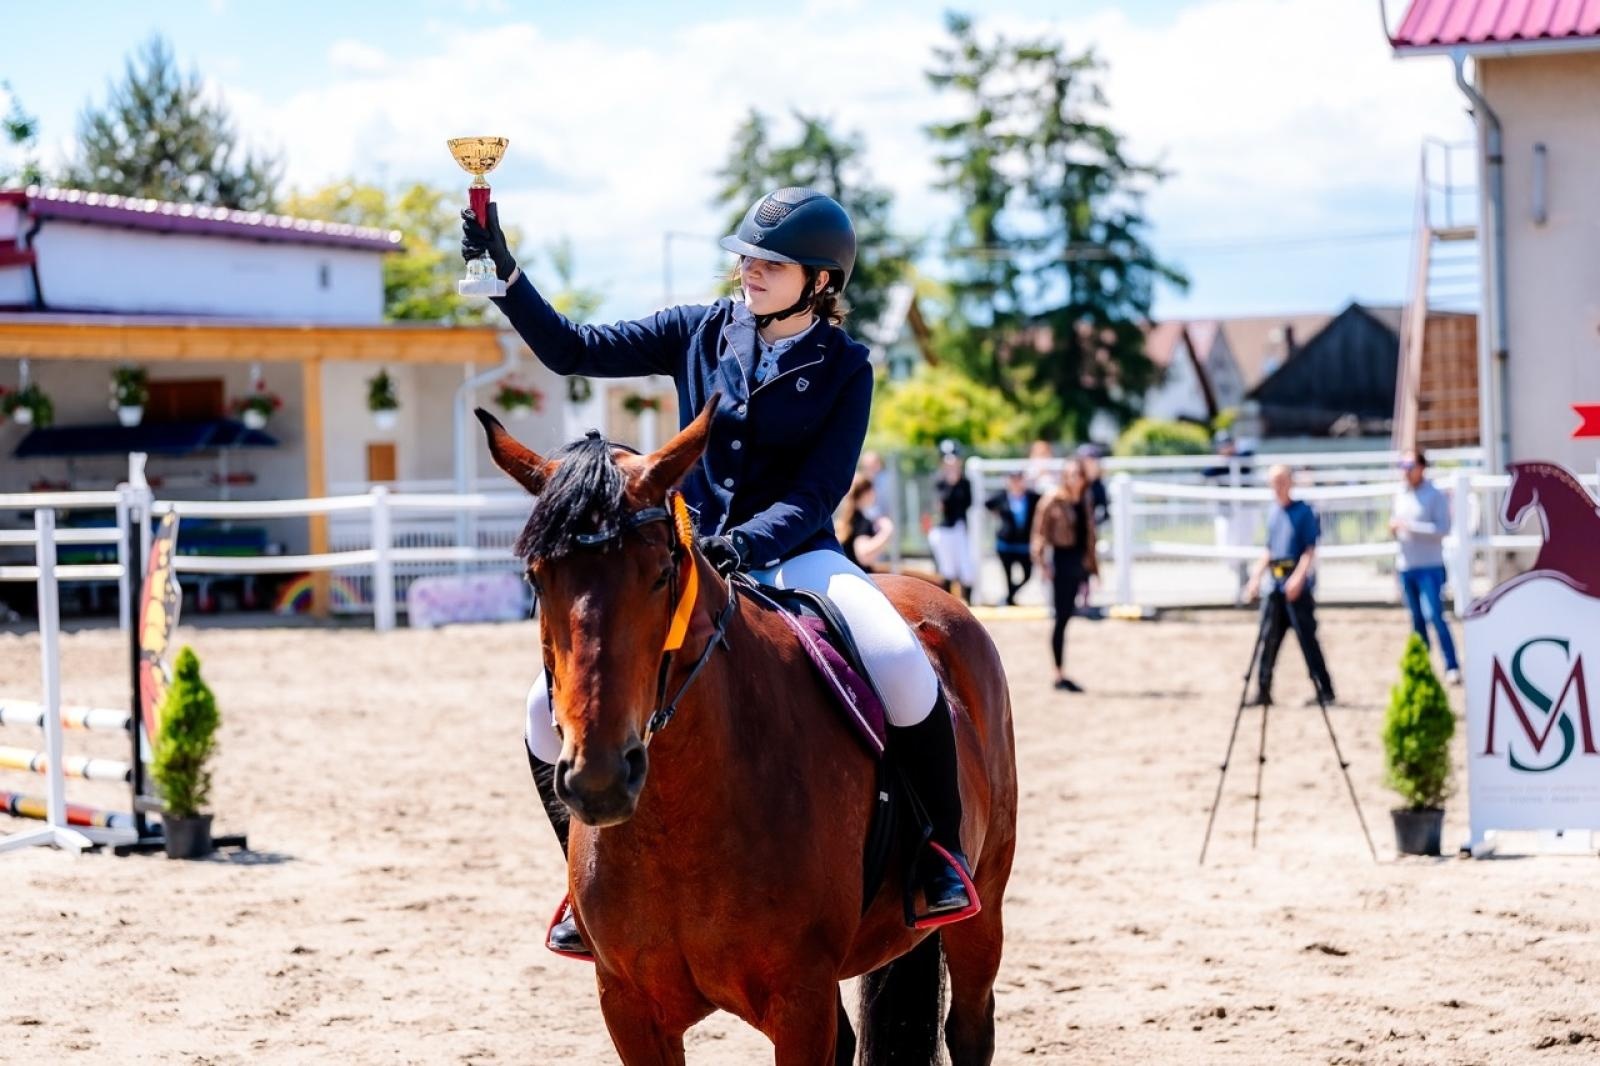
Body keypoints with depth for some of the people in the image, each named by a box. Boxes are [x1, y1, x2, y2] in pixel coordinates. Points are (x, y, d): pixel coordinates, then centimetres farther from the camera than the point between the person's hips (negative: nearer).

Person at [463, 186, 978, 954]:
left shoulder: (844, 369, -3)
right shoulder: (702, 333, 5)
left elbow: (817, 495, -10)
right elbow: (574, 350, 5)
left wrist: (746, 546, -28)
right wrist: (504, 272, -7)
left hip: (792, 556, -3)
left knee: (904, 670, -32)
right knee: (552, 707, -14)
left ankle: (941, 850, -10)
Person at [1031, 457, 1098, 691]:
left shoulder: (1085, 500, 11)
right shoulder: (1053, 500, -8)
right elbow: (1040, 532, -8)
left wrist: (1093, 563, 17)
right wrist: (1042, 562, -14)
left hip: (1080, 561, 6)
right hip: (1062, 559, -6)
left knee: (1066, 616, 6)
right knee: (1062, 617, -3)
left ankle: (1061, 674, 10)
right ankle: (1059, 674, 2)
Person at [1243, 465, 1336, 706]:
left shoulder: (1304, 512, -5)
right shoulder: (1273, 514, 15)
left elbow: (1310, 550, -10)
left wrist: (1298, 578, -21)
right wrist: (1256, 578, 14)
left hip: (1298, 587, -6)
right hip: (1275, 586, 6)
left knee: (1307, 637, -6)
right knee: (1269, 640, 5)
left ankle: (1325, 690, -2)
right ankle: (1263, 691, 9)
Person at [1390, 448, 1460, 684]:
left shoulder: (1435, 495, -7)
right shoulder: (1400, 495, 13)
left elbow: (1444, 528, -15)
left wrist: (1410, 526, -20)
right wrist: (1393, 527, -2)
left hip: (1430, 566, -6)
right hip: (1405, 566, 6)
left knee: (1435, 616, -13)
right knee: (1416, 619, 10)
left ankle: (1452, 666, -11)